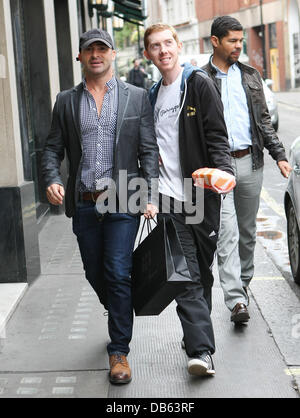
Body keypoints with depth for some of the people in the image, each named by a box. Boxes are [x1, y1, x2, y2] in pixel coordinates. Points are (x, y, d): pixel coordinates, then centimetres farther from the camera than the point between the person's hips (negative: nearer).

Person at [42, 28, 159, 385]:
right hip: (83, 204, 3)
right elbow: (53, 148, 8)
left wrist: (150, 195, -9)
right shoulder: (66, 101, 9)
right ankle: (120, 321, 39)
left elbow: (148, 150, 1)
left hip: (123, 201, -3)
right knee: (95, 274, 12)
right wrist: (52, 180, -12)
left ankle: (119, 351, 3)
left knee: (117, 274, -8)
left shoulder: (136, 97, 3)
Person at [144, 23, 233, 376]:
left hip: (202, 195, -3)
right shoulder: (152, 96, 15)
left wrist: (223, 170, -25)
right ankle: (201, 349, -9)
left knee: (202, 272, 8)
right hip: (170, 198, 3)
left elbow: (217, 136, -7)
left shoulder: (199, 85, -1)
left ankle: (197, 333, 27)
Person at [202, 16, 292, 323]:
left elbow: (263, 120, 15)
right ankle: (236, 300, -15)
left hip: (250, 162, 4)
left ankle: (243, 284, 28)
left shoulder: (251, 77, 12)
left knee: (247, 231, 12)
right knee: (227, 233, -10)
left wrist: (279, 155, 8)